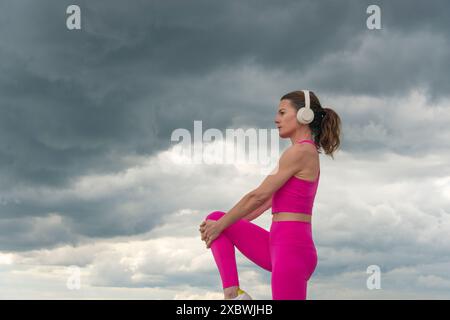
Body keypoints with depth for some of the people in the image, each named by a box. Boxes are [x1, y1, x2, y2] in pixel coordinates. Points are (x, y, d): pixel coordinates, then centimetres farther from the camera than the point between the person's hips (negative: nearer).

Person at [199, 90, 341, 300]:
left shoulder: (299, 151, -11)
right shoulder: (307, 153, 19)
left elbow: (258, 196, -11)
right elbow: (269, 200, 22)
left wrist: (220, 226, -1)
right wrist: (220, 224, 22)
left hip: (291, 250, -10)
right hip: (280, 248, 10)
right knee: (215, 218, 9)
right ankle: (232, 294, -2)